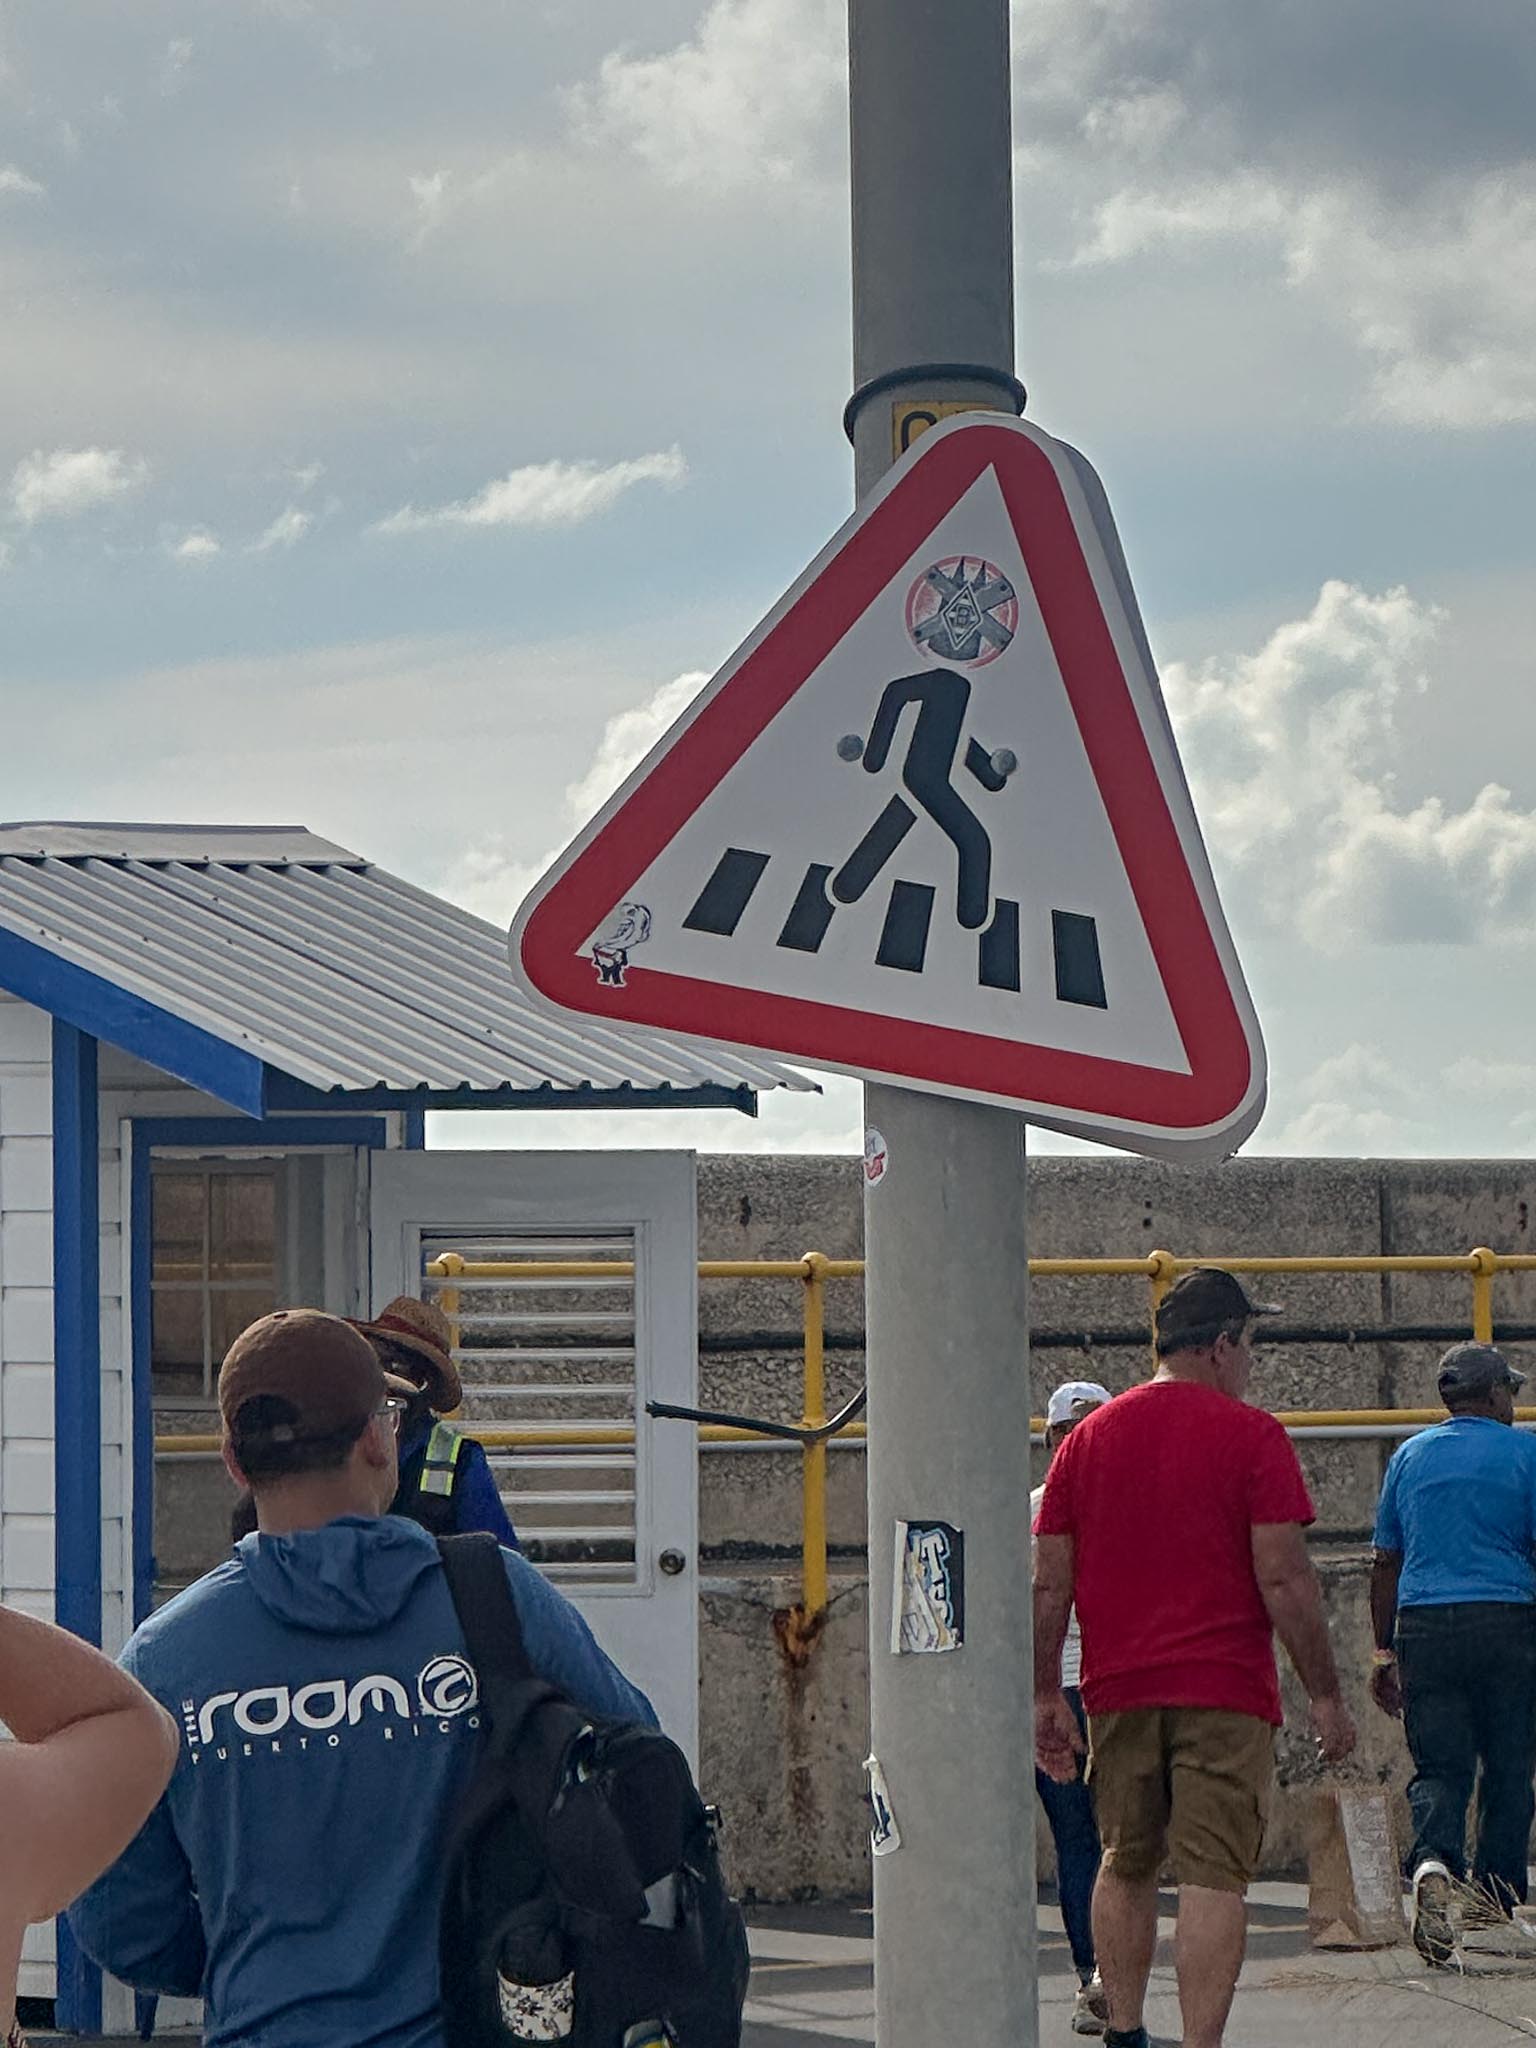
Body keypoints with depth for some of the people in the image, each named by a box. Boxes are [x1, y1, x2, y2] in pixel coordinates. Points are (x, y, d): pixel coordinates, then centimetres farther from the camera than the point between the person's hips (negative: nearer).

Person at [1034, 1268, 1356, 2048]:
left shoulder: (1088, 1437, 9)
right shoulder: (1250, 1435, -5)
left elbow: (1049, 1584, 8)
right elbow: (1284, 1577, -10)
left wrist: (1046, 1698, 13)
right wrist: (1324, 1695, -4)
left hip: (1119, 1691, 5)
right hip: (1224, 1691, -5)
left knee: (1126, 1865, 19)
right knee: (1212, 1879, -5)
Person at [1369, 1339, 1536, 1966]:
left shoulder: (1409, 1457, 12)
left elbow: (1386, 1561, 14)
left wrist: (1384, 1651, 19)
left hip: (1423, 1625, 3)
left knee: (1439, 1766, 1)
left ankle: (1433, 1861, -27)